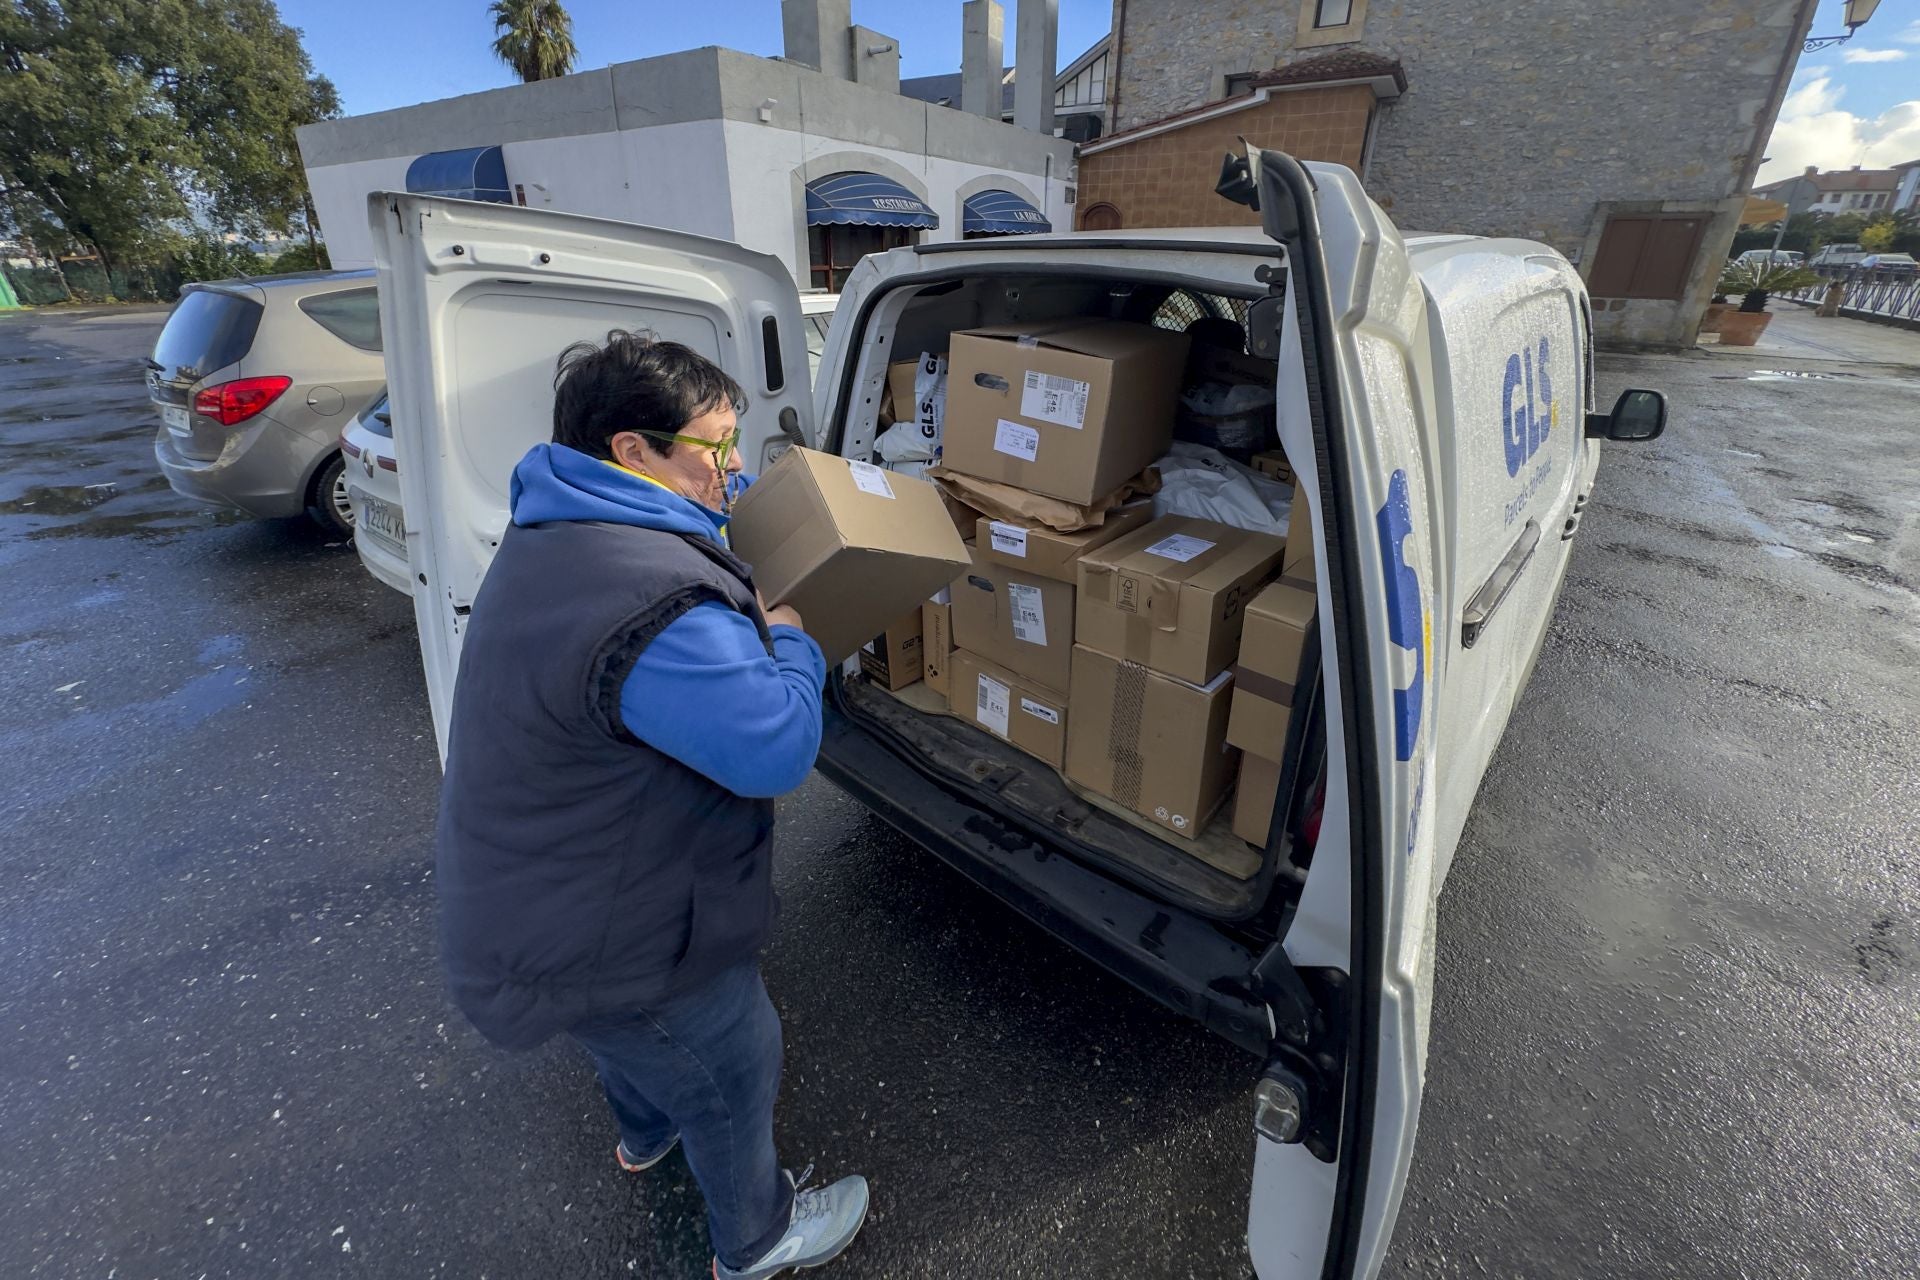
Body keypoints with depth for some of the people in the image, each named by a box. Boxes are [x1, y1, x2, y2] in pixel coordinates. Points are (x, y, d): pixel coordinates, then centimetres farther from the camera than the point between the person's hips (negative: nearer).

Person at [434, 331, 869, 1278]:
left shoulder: (556, 529, -2)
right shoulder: (658, 611, -38)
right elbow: (777, 748, -31)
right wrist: (788, 641, -16)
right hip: (597, 943, -9)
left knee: (637, 1035, 37)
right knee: (732, 1069, 18)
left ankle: (646, 1132, 67)